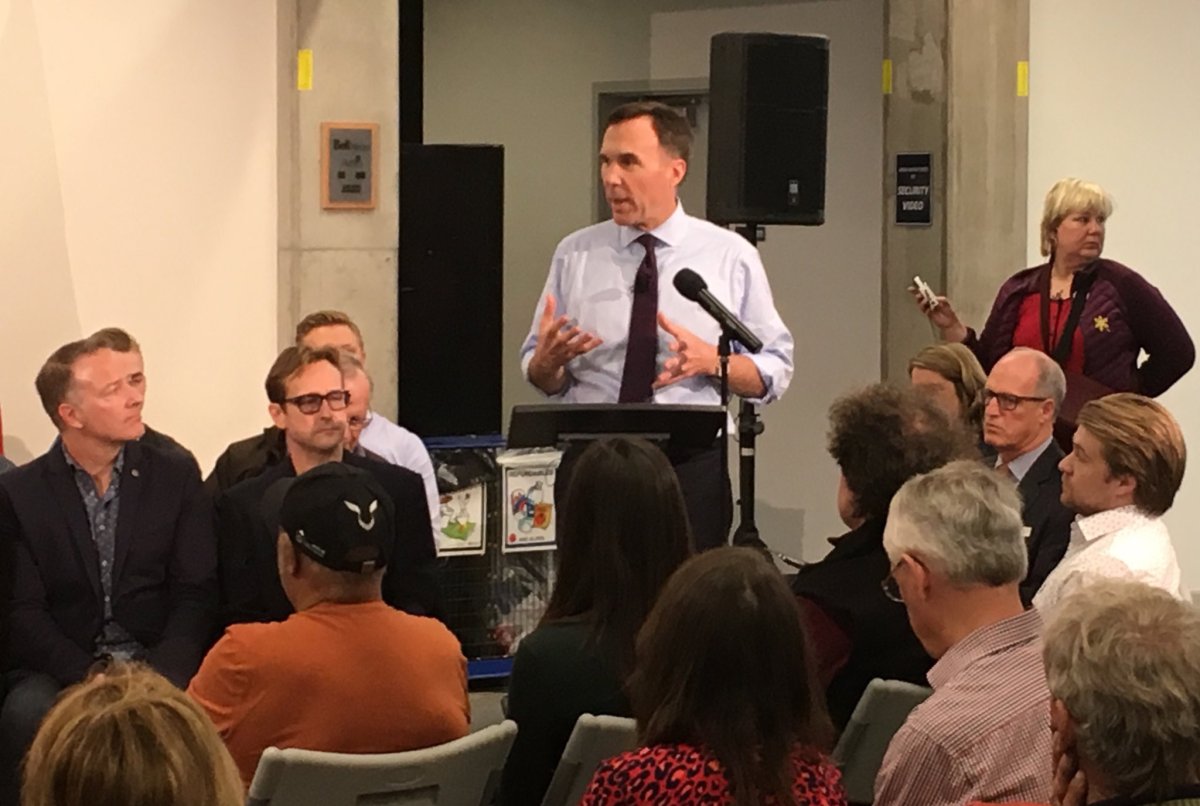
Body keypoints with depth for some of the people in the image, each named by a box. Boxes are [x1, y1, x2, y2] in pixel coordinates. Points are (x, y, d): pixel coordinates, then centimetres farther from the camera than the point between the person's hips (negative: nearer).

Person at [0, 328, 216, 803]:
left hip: (161, 668, 1)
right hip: (61, 670, 0)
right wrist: (91, 678, -17)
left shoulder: (176, 476, 9)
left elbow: (196, 595, 4)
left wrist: (160, 678, -14)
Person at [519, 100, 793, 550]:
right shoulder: (574, 255, 6)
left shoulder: (732, 256, 2)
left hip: (692, 467, -1)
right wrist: (547, 359, -13)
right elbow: (542, 378, 10)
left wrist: (710, 360, -16)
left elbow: (774, 373, 2)